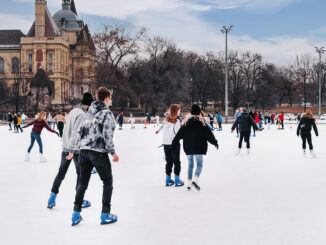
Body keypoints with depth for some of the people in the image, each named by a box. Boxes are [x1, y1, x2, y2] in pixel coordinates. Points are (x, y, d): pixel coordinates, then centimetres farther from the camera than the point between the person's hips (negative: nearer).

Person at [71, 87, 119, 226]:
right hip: (99, 152, -6)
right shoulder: (107, 113, -9)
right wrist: (112, 152, -9)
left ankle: (76, 213, 10)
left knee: (82, 182, 14)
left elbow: (80, 130, 14)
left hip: (84, 151, 7)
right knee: (107, 182, 8)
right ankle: (105, 215, 8)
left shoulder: (89, 112, 14)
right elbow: (107, 135, -16)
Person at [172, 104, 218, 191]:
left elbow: (180, 133, 4)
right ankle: (195, 179, -23)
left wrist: (174, 143, 10)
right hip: (198, 147, -4)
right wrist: (215, 142, 4)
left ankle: (189, 183, 12)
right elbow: (208, 133, -5)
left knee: (190, 164, 13)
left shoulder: (186, 121, 3)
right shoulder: (201, 121, -6)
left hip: (188, 147, 4)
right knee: (199, 164, -1)